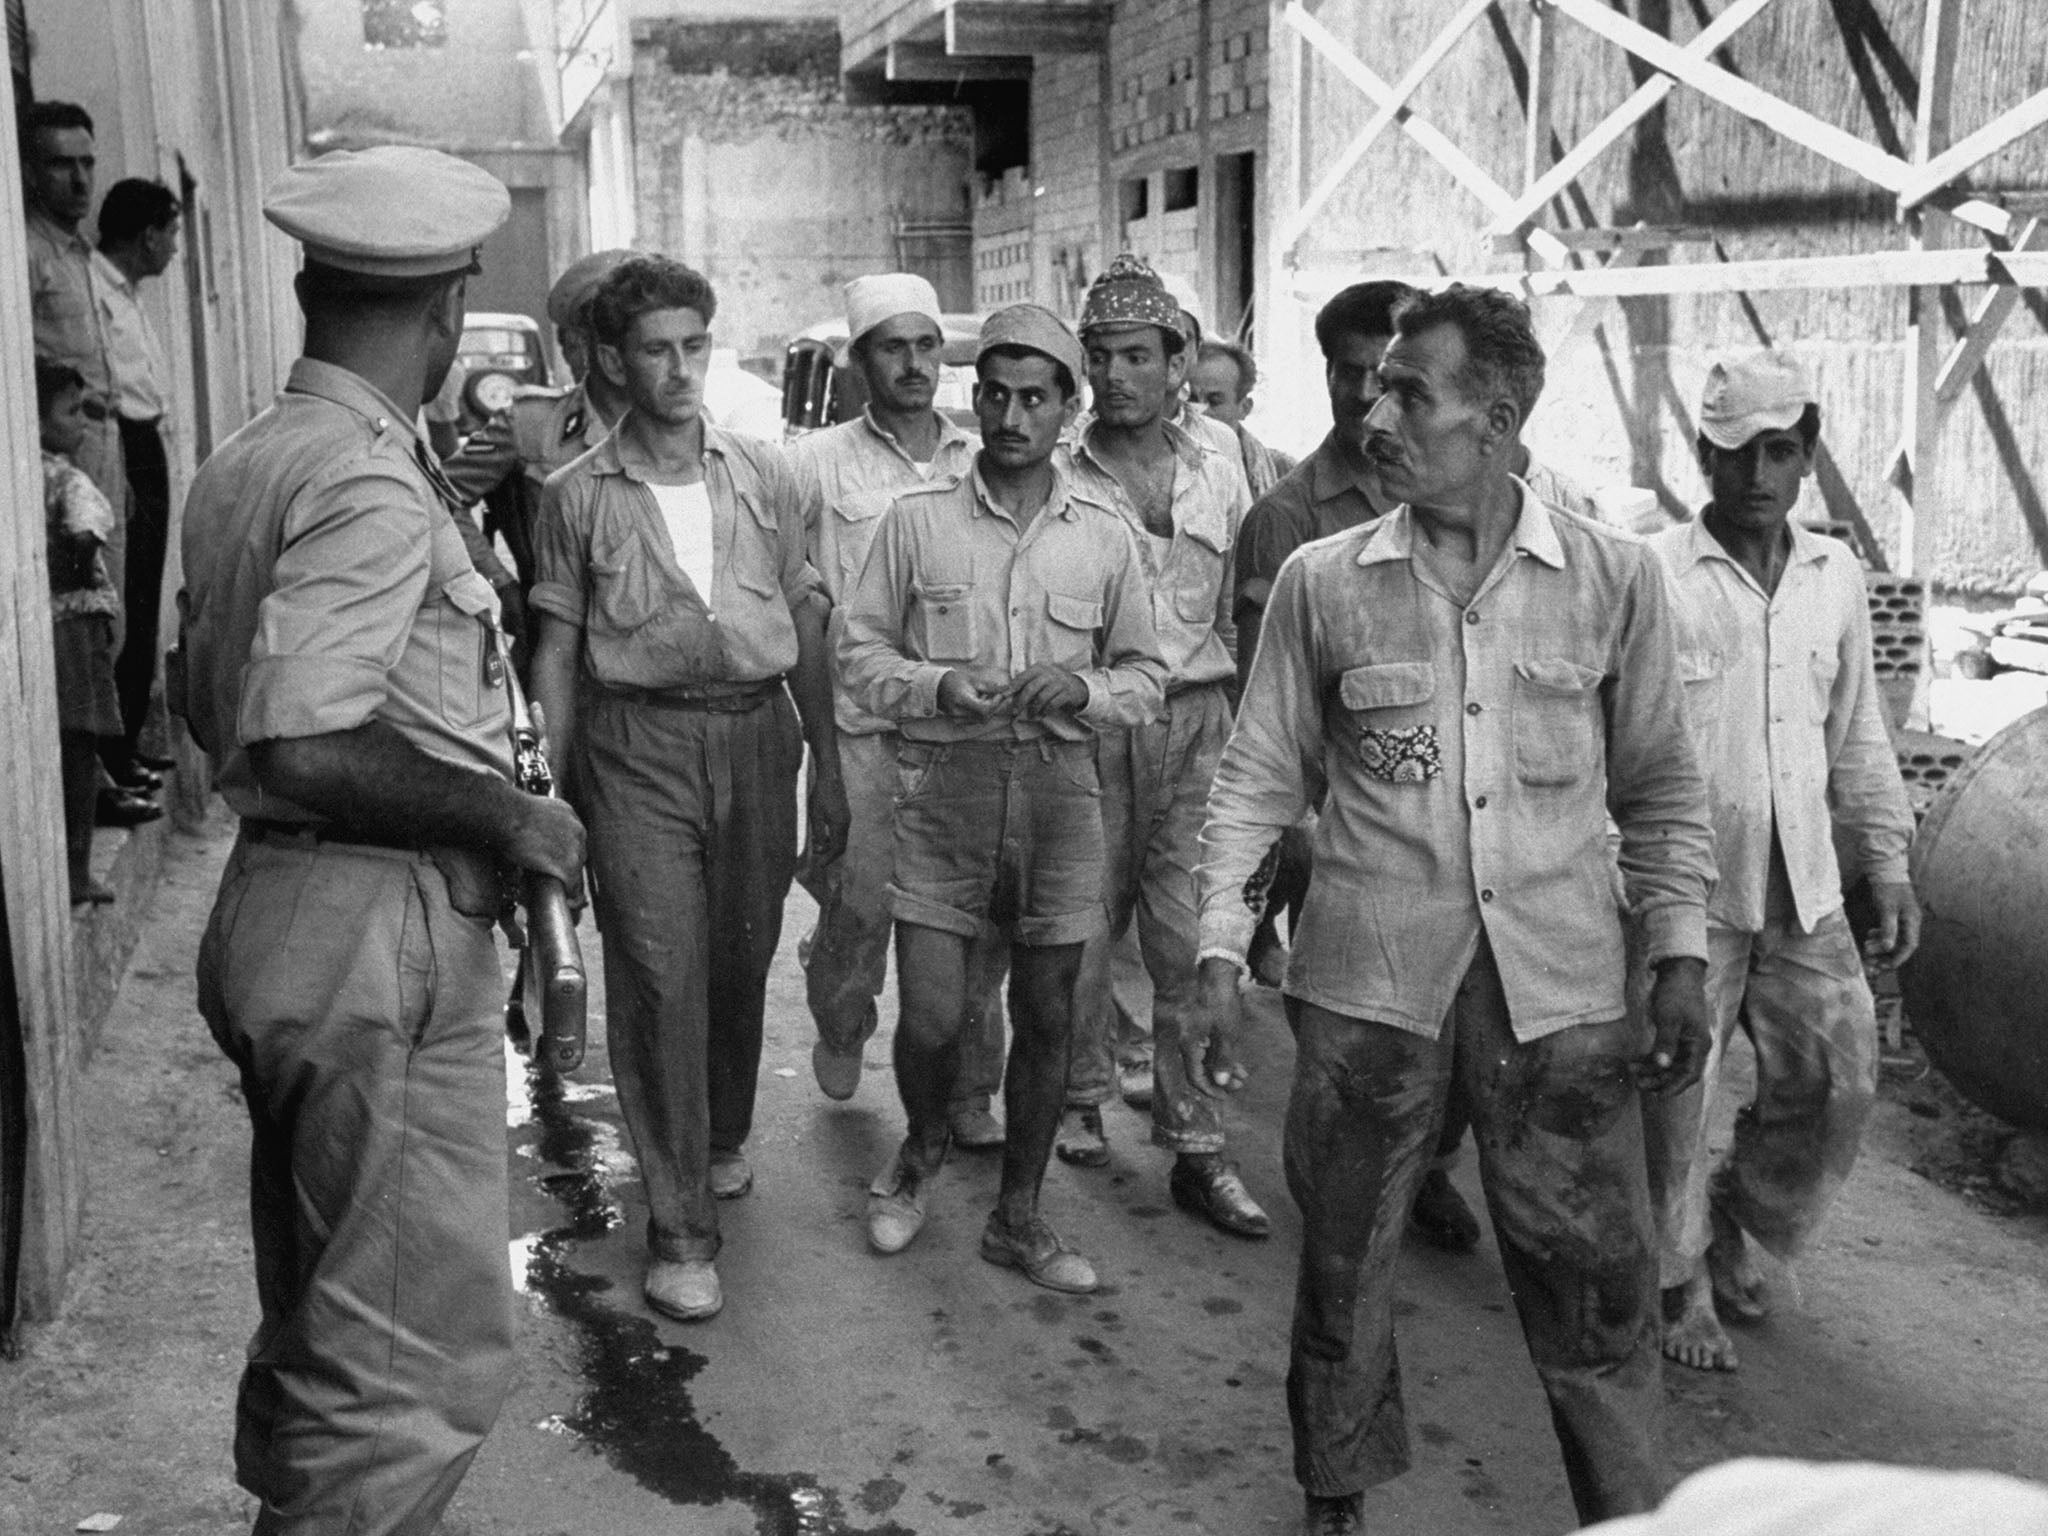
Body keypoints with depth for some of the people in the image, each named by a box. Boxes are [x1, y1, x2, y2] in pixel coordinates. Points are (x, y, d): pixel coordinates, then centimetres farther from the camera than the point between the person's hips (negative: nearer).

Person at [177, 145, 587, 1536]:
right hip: (381, 935, -10)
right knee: (426, 1360, -1)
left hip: (277, 904, 10)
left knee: (324, 1311, 24)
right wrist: (509, 816, -15)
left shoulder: (245, 463, 11)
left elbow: (207, 704, 19)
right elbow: (301, 746, -26)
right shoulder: (375, 485, -17)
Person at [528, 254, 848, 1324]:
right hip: (637, 743, -2)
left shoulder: (762, 476, 7)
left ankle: (724, 1137, 41)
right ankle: (679, 1227, 3)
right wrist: (554, 791, -1)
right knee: (658, 974, -5)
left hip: (756, 731, 3)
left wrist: (827, 766, 8)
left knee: (743, 959, 13)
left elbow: (806, 625, 10)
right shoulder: (579, 495, 2)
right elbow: (556, 651, 5)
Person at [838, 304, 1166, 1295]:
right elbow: (858, 652, 4)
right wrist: (941, 687, -14)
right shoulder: (915, 522, 2)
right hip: (942, 779, -1)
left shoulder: (1105, 538, 6)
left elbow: (1145, 675, 11)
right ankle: (923, 1147, 31)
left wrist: (1084, 690, -10)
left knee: (1047, 1014, 8)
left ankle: (1018, 1216, 25)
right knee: (930, 1015, -3)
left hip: (1059, 783, 2)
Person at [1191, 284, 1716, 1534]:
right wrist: (1220, 959, -1)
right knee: (1345, 1258, 12)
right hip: (1369, 976, 1)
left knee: (1598, 1277, 5)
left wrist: (1683, 960, 3)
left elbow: (1662, 789, 8)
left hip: (1561, 984, 0)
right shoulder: (1322, 583, 1)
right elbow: (1258, 783, 5)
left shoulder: (1616, 578, 1)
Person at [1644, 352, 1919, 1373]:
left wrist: (1888, 863, 14)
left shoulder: (1835, 576, 9)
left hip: (1802, 888, 5)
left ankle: (1732, 1225, 32)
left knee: (1838, 1079, 8)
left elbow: (1856, 734, 17)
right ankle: (1679, 1284, 23)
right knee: (1676, 1094, 2)